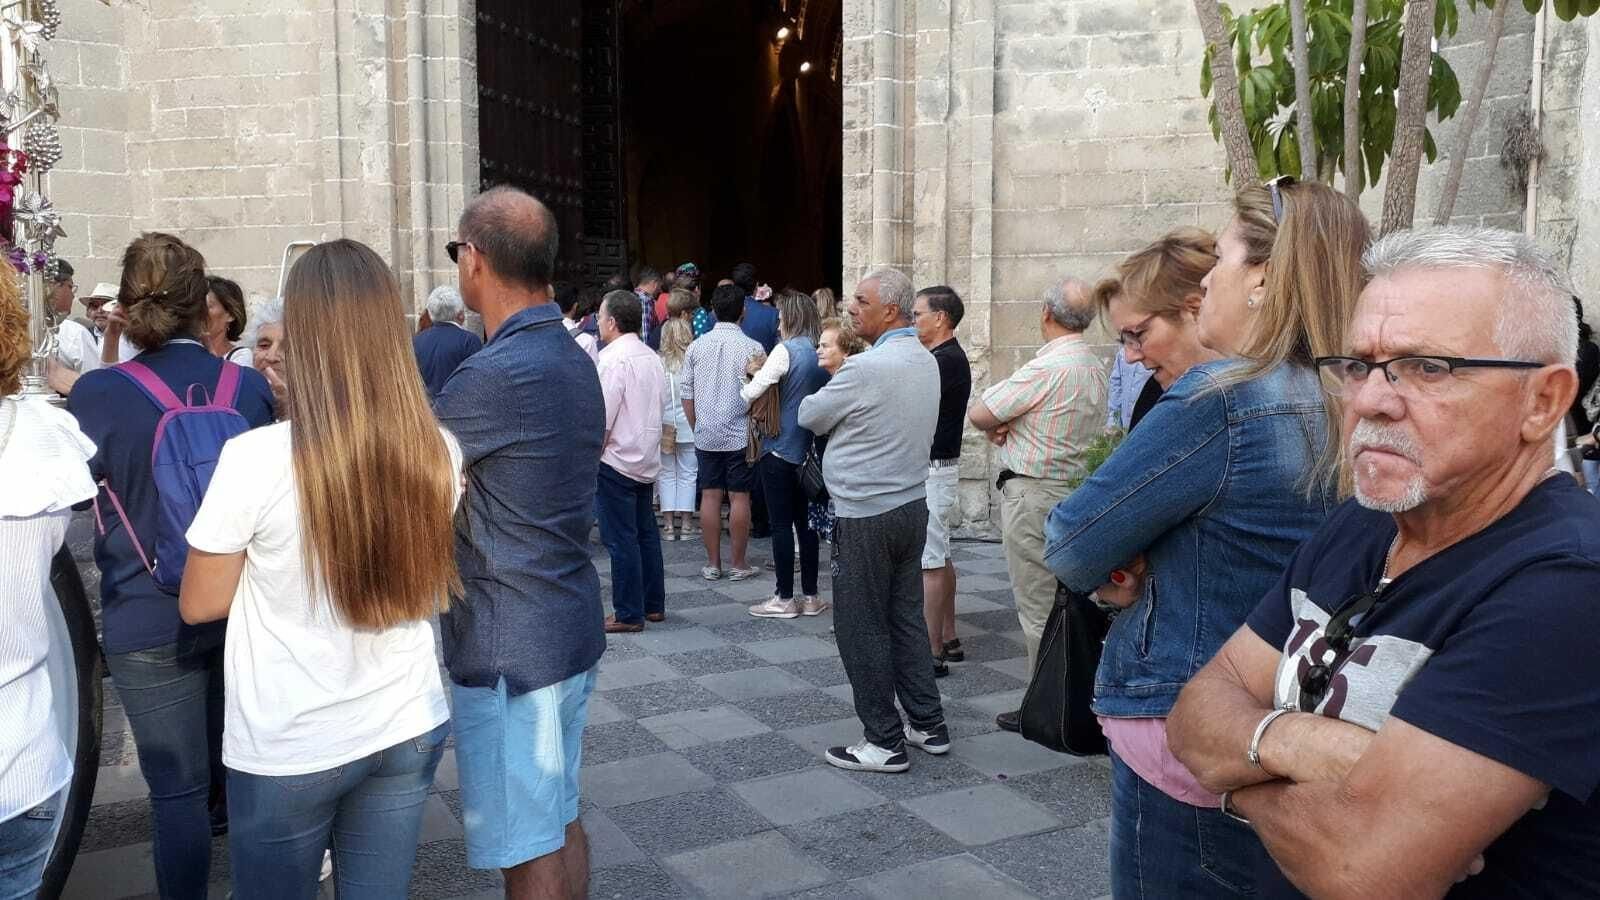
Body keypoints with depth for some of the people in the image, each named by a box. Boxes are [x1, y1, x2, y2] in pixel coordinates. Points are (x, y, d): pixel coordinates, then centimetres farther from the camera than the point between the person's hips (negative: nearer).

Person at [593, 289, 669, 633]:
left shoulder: (613, 360, -17)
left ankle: (628, 614, 4)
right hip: (647, 459, 8)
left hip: (616, 461, -8)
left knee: (621, 540, -2)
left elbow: (602, 420, -19)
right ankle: (654, 604, 23)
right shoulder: (652, 358, 9)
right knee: (646, 533, 15)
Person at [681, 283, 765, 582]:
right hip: (739, 435, -3)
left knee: (710, 496, 8)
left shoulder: (697, 346, 2)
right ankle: (739, 565, 9)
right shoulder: (752, 348, -8)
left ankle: (713, 563, 13)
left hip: (705, 435, 3)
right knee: (739, 497, 3)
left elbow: (686, 394, 5)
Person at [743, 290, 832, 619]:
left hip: (780, 449, -6)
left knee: (781, 523, 1)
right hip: (808, 449, 6)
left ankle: (784, 599, 6)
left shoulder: (786, 350, -14)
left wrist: (754, 374, 5)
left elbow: (750, 393, -17)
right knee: (804, 521, 12)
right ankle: (810, 596, 16)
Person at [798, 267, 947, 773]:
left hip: (865, 516, -8)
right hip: (912, 505, 9)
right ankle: (929, 726, 25)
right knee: (906, 619, 17)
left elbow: (809, 417, -7)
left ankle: (885, 742, 10)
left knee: (862, 630, 2)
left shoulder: (867, 368, -20)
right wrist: (842, 388, 7)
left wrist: (827, 392, 12)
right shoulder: (926, 361, 8)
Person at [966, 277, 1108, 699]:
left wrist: (996, 426, 5)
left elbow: (978, 414, -16)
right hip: (1071, 486, 9)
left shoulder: (1046, 368, -20)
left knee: (1037, 607, -1)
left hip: (1031, 493, -9)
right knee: (1062, 602, 16)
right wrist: (1008, 425, -1)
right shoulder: (1096, 368, 9)